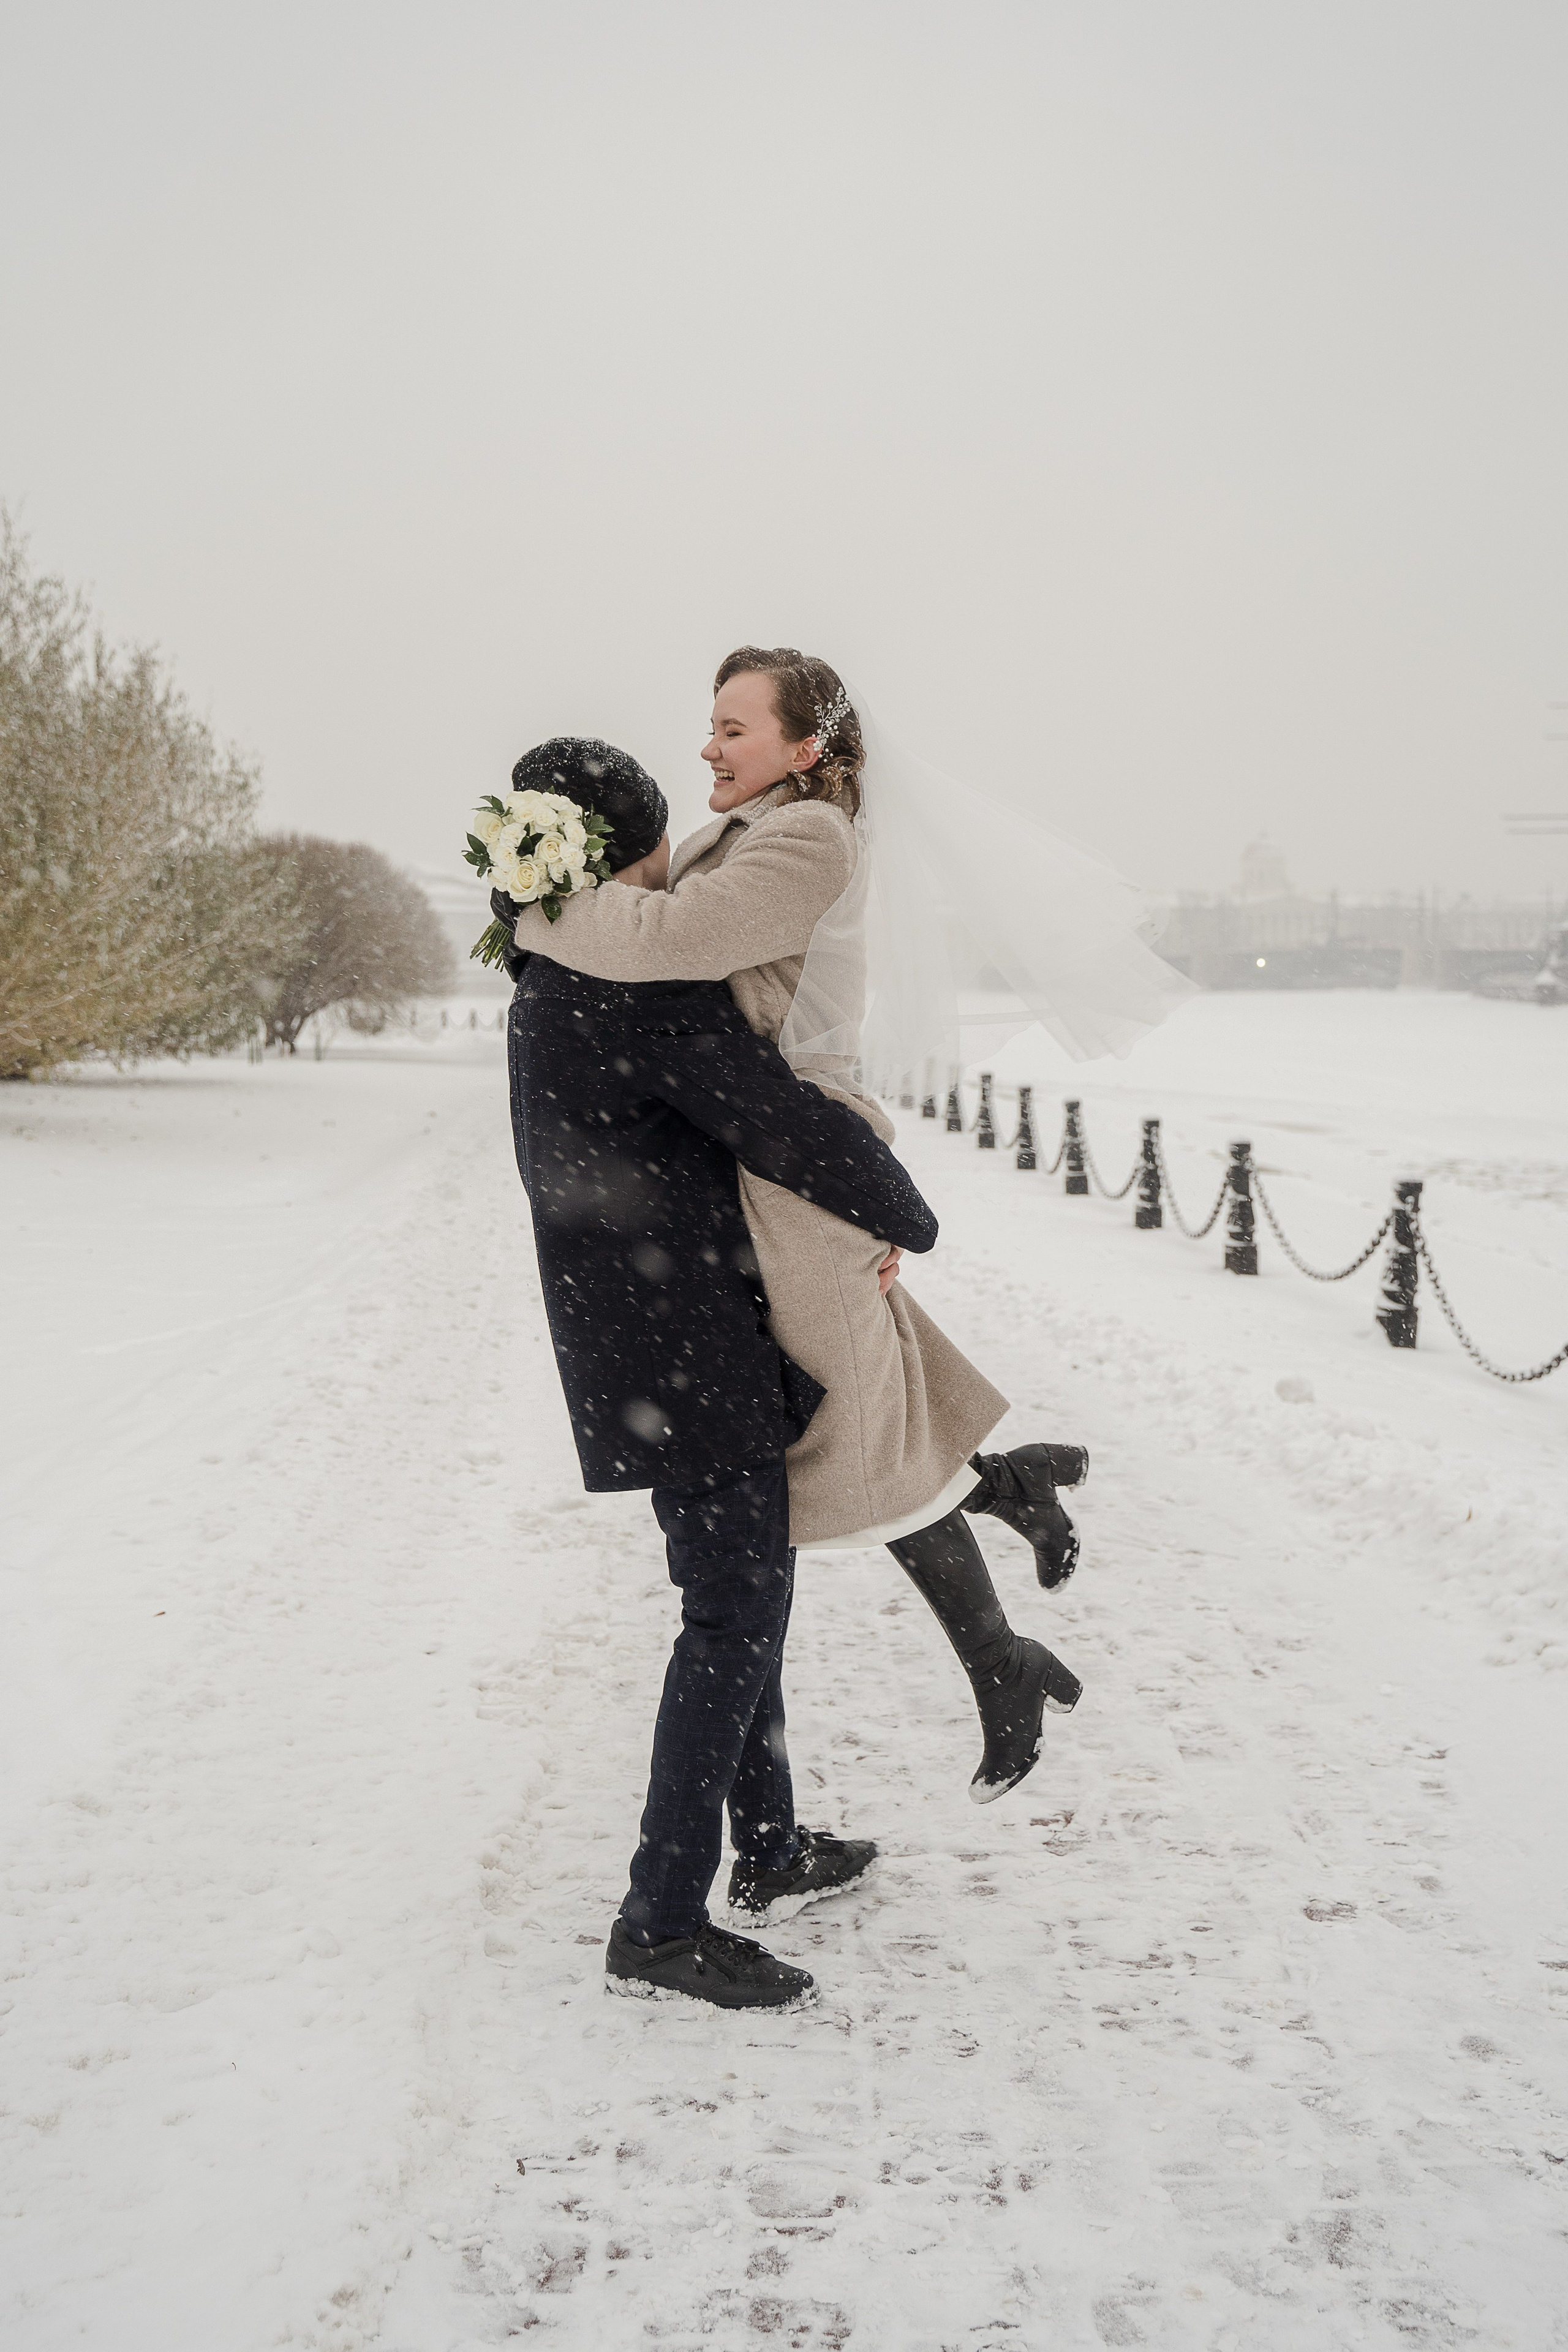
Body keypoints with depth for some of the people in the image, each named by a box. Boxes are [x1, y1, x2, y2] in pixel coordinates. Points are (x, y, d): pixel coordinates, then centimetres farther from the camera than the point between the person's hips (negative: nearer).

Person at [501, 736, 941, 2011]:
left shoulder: (547, 990, 12)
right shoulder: (655, 992, -21)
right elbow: (797, 1132, -21)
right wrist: (906, 1218, -3)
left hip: (650, 1353, 10)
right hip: (693, 1357, -10)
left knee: (746, 1590, 20)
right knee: (736, 1612, -5)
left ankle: (769, 1842, 33)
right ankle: (664, 1920, -2)